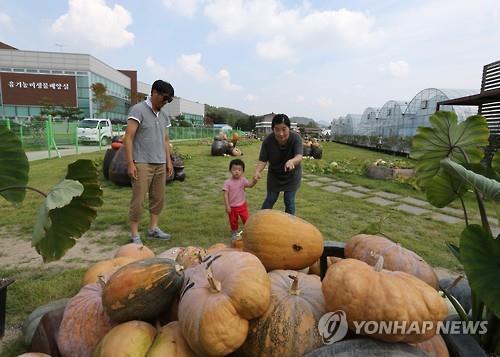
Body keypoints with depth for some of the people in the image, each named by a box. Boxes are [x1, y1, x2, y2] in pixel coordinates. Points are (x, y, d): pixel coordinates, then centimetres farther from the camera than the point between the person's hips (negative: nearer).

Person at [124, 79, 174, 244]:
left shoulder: (163, 115, 14)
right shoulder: (138, 110, -7)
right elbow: (128, 137, -11)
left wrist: (168, 161, 13)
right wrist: (130, 163, -16)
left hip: (160, 164, 7)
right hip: (142, 164, -7)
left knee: (158, 198, 10)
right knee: (138, 200, -3)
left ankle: (153, 228, 24)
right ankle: (134, 235, 8)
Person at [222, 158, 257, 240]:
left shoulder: (243, 180, -7)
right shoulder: (227, 182, -15)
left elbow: (250, 185, -24)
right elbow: (226, 195, -15)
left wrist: (254, 181, -45)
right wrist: (227, 206, -19)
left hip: (242, 205, 1)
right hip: (232, 207, -1)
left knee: (246, 219, 6)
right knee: (233, 221, 15)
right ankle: (234, 233, 37)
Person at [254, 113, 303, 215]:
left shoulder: (296, 138, -28)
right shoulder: (268, 141, -24)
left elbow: (299, 156, -41)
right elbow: (262, 160, -22)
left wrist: (291, 161, -64)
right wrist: (257, 171, -44)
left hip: (292, 175, -1)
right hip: (274, 174, 1)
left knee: (289, 201, 4)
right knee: (270, 199, 10)